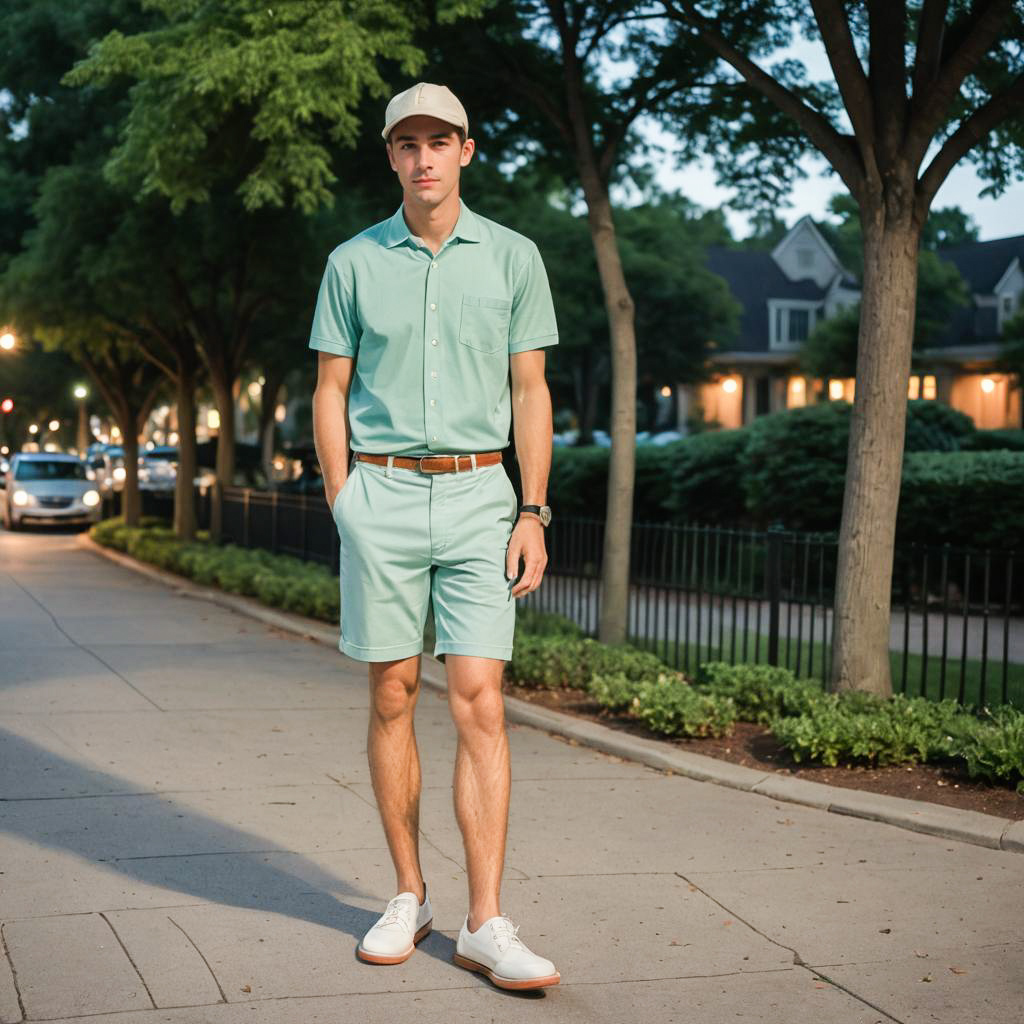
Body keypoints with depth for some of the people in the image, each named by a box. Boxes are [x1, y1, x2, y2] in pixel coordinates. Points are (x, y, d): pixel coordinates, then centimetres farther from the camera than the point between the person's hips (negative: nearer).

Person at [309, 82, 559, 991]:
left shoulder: (513, 258, 5)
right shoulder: (353, 263, 6)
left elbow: (530, 393, 5)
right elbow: (330, 393, 9)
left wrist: (533, 515, -1)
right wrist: (343, 506, 0)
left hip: (479, 496, -1)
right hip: (382, 494, 1)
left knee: (479, 702, -7)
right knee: (393, 697, 5)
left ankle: (487, 925, -5)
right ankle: (410, 898, 18)